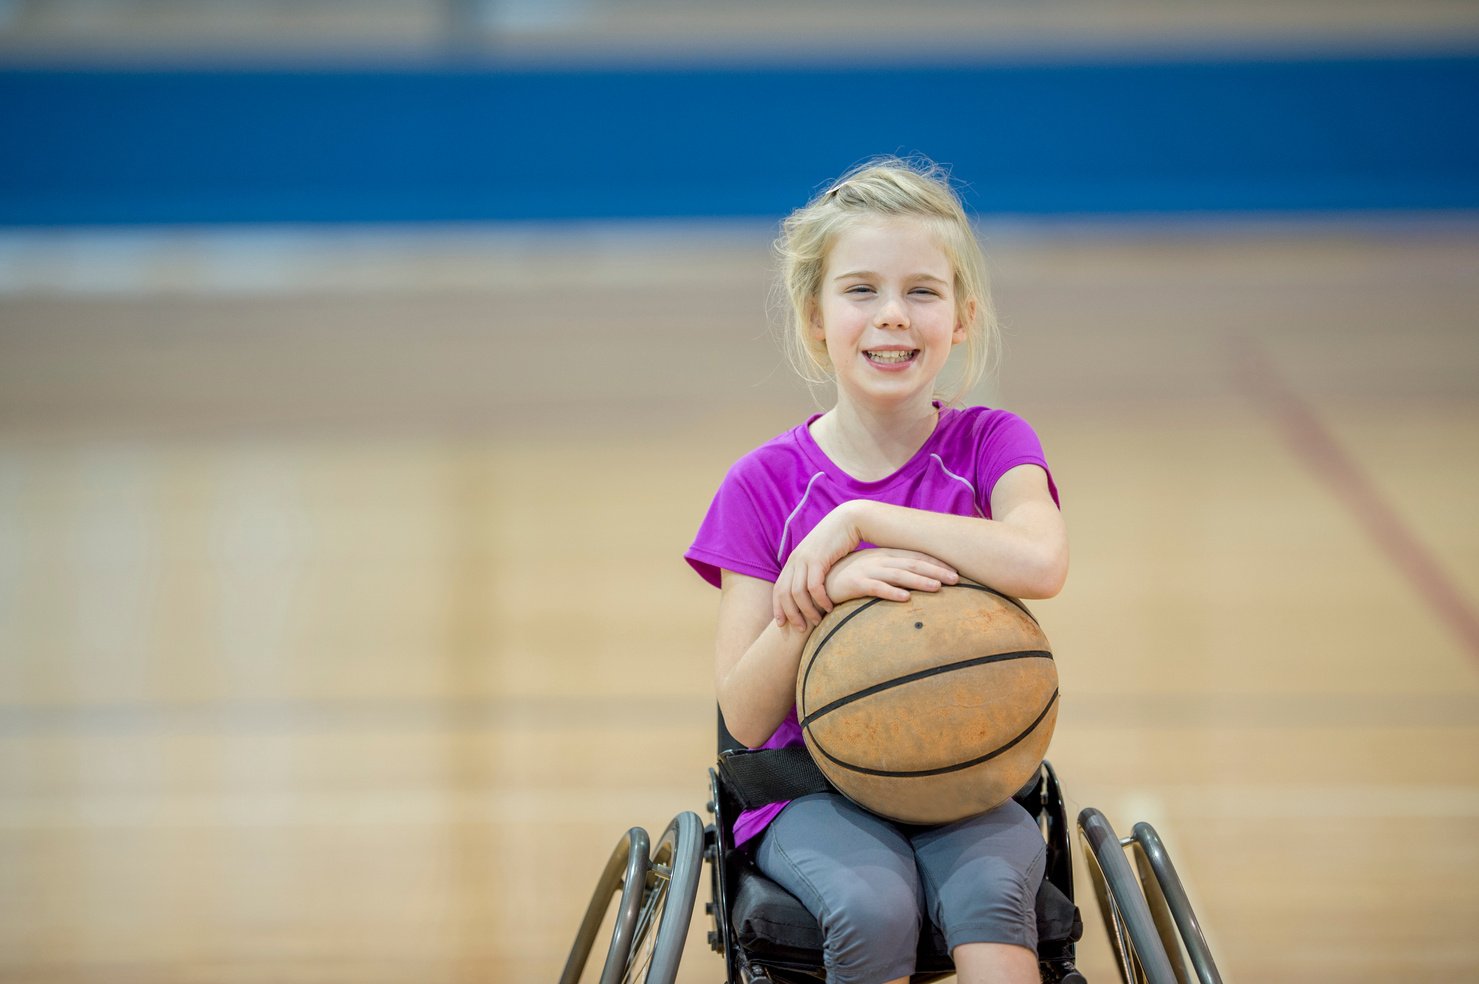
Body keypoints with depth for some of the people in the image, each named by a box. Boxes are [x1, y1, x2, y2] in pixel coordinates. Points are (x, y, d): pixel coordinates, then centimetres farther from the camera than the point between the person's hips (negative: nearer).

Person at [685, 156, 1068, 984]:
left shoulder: (990, 444, 0)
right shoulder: (767, 483, -1)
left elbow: (1039, 564, -25)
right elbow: (745, 717, -5)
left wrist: (859, 519, -22)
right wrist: (826, 591, -21)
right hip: (817, 791, 0)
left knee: (987, 890, -31)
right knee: (873, 905, -31)